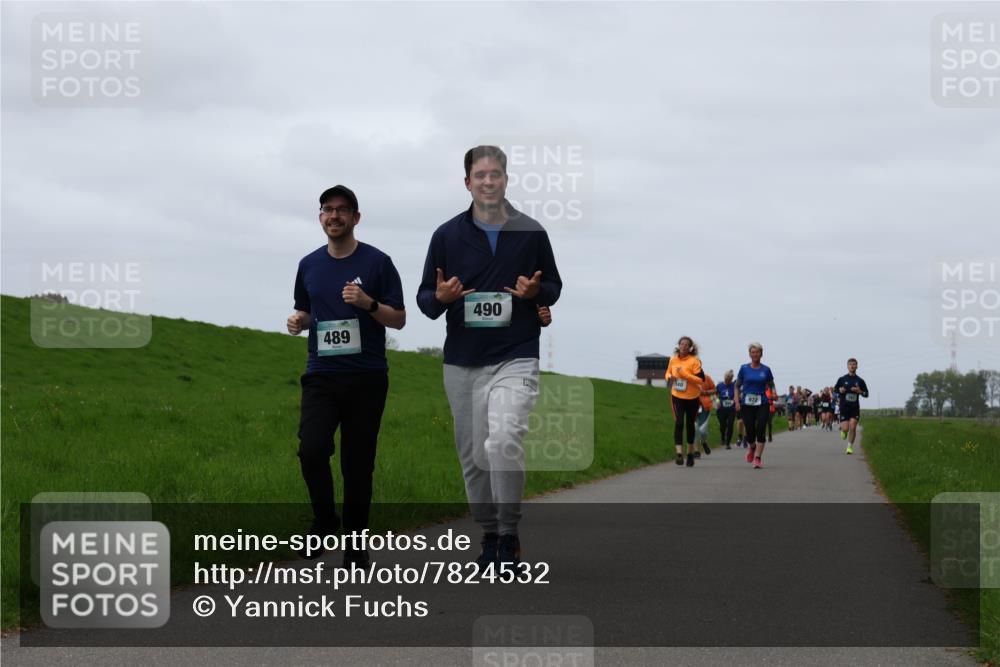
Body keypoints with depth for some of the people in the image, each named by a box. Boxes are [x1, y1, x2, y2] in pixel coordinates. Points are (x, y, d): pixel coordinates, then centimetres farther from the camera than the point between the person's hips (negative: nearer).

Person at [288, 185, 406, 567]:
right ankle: (324, 520, 8)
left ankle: (355, 541, 15)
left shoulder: (377, 262, 0)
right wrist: (297, 321, 0)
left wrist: (368, 303, -17)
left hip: (366, 377, -2)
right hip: (321, 375, 2)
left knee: (358, 463, 1)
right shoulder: (309, 265, 11)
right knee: (311, 450, -16)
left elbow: (399, 319, 1)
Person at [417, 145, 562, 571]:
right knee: (473, 454, 8)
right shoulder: (447, 235, 5)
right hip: (462, 361, 3)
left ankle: (509, 535, -10)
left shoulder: (531, 233, 4)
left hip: (516, 358, -3)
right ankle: (490, 535, 26)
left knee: (503, 439, -23)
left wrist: (536, 292, -9)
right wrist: (440, 298, -14)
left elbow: (555, 287, 14)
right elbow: (424, 296, 10)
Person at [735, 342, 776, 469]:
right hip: (747, 404, 0)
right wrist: (737, 402, -3)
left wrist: (773, 393, -11)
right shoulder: (744, 368, 4)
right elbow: (737, 386, 8)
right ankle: (752, 448, 33)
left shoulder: (766, 370, 5)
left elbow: (771, 385, 12)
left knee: (760, 431, -11)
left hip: (762, 403, 0)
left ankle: (758, 458, -7)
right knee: (750, 431, -1)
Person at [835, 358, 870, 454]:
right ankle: (842, 430, 30)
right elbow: (835, 389, 11)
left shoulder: (860, 380, 4)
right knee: (845, 428, -8)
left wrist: (860, 391, -11)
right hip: (844, 407, -1)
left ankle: (850, 447, 5)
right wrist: (840, 390, -11)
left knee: (853, 427, -10)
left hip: (855, 407, 1)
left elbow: (866, 394, 10)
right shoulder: (842, 379, 2)